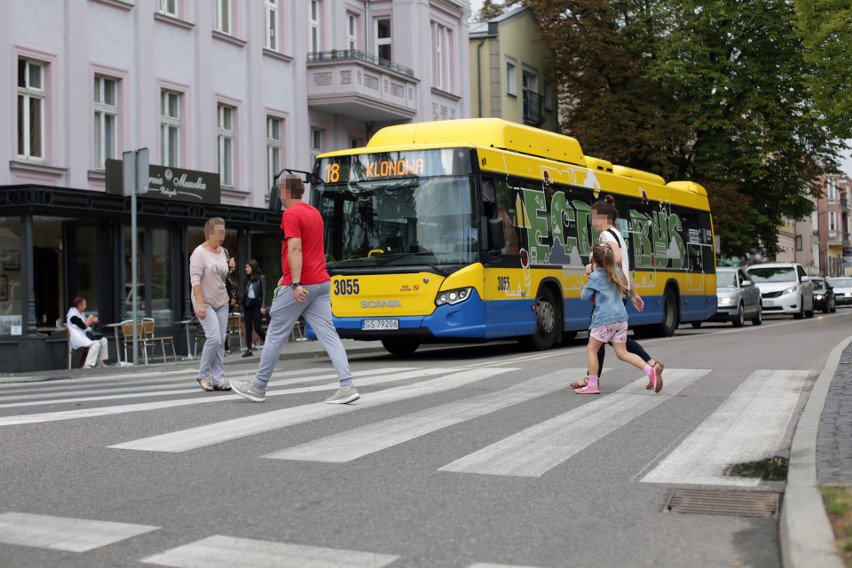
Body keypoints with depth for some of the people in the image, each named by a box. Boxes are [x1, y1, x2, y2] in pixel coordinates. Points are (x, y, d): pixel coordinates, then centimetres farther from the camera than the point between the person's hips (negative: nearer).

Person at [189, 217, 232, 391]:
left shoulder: (222, 251, 9)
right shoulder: (200, 253, -13)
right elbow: (195, 279, -19)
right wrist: (200, 303, -24)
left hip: (222, 303, 7)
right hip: (205, 303, -7)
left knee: (221, 341, 1)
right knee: (214, 338, -17)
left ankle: (218, 380, 4)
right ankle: (203, 375, -1)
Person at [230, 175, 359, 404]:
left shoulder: (291, 214, -10)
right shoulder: (314, 212, 17)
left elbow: (295, 249, -21)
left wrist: (296, 283, -27)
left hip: (300, 286, -8)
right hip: (321, 282, 8)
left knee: (275, 335, 5)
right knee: (329, 335, 0)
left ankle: (258, 387, 16)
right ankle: (347, 386, -10)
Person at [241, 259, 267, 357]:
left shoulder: (261, 278, -1)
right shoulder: (247, 279, 13)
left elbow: (263, 292, -7)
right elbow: (244, 293, 12)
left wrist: (263, 306, -15)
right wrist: (243, 305, 7)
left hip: (256, 304, -5)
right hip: (247, 305, 5)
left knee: (257, 328, -8)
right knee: (248, 328, 0)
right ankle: (249, 349, 1)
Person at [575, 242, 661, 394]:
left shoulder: (595, 276, -6)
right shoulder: (617, 271, 13)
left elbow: (585, 296, 0)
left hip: (604, 319, -6)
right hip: (621, 318, 7)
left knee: (592, 349, 8)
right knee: (622, 353, 10)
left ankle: (592, 385, 7)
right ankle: (650, 371, -8)